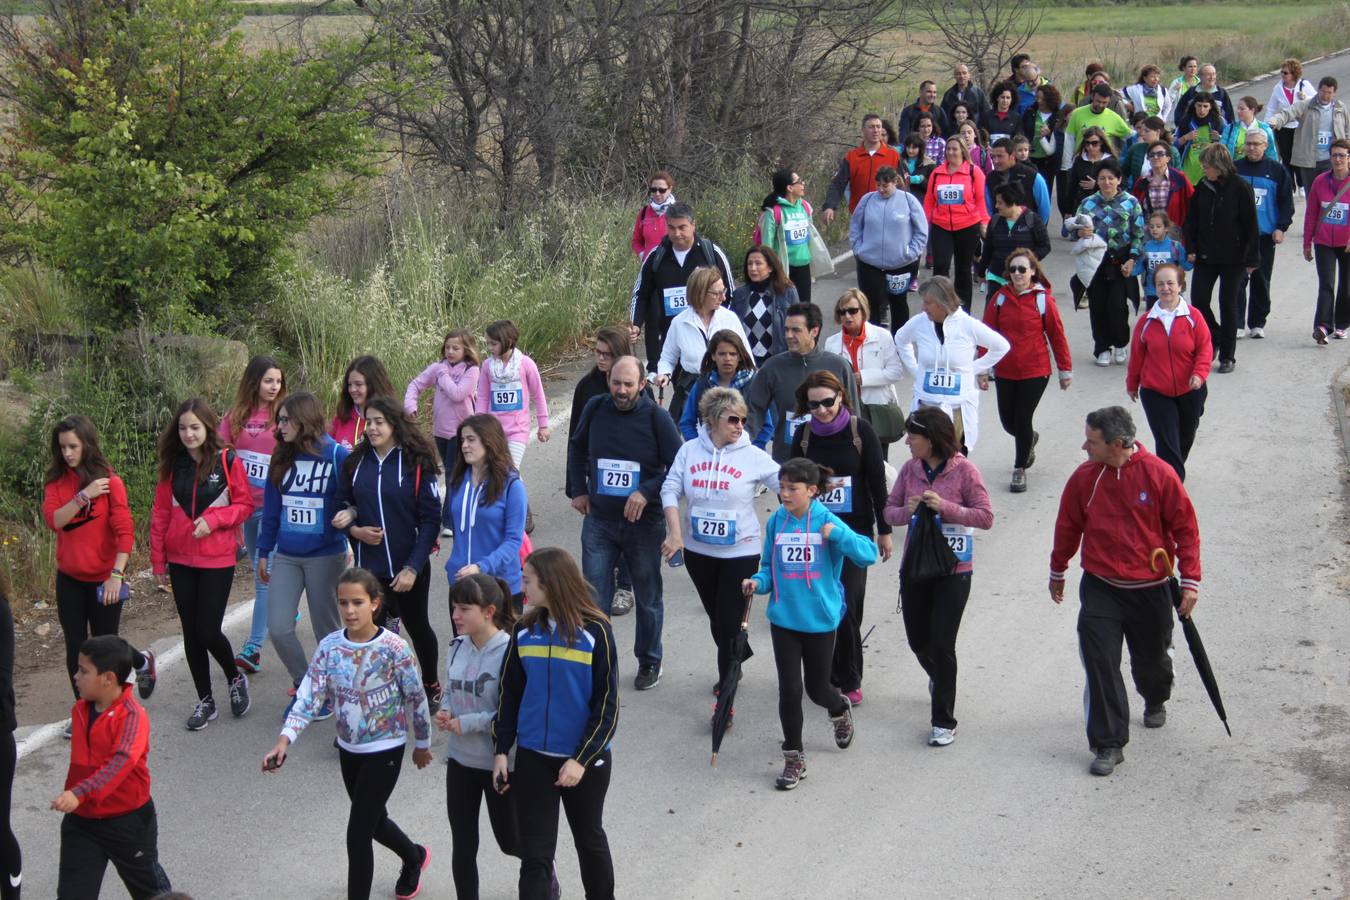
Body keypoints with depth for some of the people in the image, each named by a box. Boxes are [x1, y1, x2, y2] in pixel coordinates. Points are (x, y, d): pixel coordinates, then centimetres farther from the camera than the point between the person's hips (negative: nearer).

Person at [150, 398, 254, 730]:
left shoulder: (228, 462, -8)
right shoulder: (173, 466, 4)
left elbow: (245, 505, -4)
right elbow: (160, 513, 7)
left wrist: (213, 519, -19)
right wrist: (158, 560, 6)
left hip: (217, 560, -4)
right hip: (181, 561, 4)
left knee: (208, 631, -7)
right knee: (191, 632, 9)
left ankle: (235, 678, 23)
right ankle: (205, 701, 22)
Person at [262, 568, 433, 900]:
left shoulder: (393, 648, -18)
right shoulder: (330, 646, -6)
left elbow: (416, 698, -7)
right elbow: (309, 696, -12)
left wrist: (422, 744, 2)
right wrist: (285, 740, -25)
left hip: (384, 750, -6)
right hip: (349, 748, 6)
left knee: (358, 833, -7)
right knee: (373, 820, 25)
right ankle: (414, 857, 54)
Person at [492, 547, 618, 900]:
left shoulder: (595, 632, -13)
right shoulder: (525, 631, -1)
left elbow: (607, 705, -11)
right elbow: (510, 694, 7)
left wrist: (583, 760, -16)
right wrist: (502, 750, 1)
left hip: (584, 760, -2)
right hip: (532, 759, 3)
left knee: (590, 840, 18)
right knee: (535, 854, 0)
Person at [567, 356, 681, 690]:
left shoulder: (655, 416, -12)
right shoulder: (595, 409, -2)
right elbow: (577, 448, 18)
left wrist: (647, 492, -22)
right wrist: (579, 491, 12)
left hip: (644, 522, -2)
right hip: (598, 521, 2)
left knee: (648, 598, 13)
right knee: (594, 599, 1)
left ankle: (649, 662, 30)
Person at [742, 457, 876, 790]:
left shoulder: (827, 521, -11)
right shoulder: (776, 522, -3)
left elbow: (868, 554, -16)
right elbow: (770, 566, 7)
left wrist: (837, 534, -27)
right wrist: (759, 582, -13)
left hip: (820, 619, -2)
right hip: (784, 619, 2)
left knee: (817, 689, 13)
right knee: (789, 691, 0)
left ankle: (839, 707, 49)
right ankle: (794, 758, 16)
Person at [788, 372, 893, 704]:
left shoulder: (860, 430, -6)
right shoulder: (804, 435, 1)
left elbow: (877, 481, -1)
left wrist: (884, 530, 0)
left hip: (855, 530, -2)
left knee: (848, 606, -7)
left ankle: (848, 680, 7)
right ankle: (827, 676, 17)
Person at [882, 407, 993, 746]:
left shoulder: (963, 470, -13)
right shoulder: (910, 469, 0)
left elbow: (986, 517, -12)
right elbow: (889, 511, 7)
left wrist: (945, 507, -24)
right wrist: (907, 511, -16)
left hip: (953, 570, -5)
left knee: (942, 644, -3)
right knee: (917, 640, 16)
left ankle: (944, 721, 10)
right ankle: (938, 677, 50)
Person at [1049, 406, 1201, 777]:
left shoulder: (1159, 474, -13)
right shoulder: (1084, 478, -7)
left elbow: (1185, 527, -4)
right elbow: (1068, 527, 9)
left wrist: (1190, 580, -6)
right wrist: (1057, 572, 20)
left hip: (1151, 590, 0)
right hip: (1100, 589, 1)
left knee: (1152, 660, 16)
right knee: (1100, 664, -12)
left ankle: (1156, 701, 51)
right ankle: (1108, 745, -4)